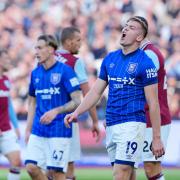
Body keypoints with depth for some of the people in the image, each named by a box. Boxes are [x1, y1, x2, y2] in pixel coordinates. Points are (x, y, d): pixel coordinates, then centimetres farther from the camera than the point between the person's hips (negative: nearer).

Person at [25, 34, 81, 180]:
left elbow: (77, 101, -10)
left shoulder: (65, 71, -7)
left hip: (59, 130, -6)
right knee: (31, 167, -3)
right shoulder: (35, 73, 11)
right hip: (38, 131, 6)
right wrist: (28, 129, 14)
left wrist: (56, 111, -23)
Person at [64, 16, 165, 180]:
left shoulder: (145, 63, -6)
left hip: (132, 124, -6)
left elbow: (153, 103, -6)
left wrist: (157, 138, -8)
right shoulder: (110, 59, 13)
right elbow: (96, 92, 16)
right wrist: (76, 113, 2)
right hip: (111, 125, 6)